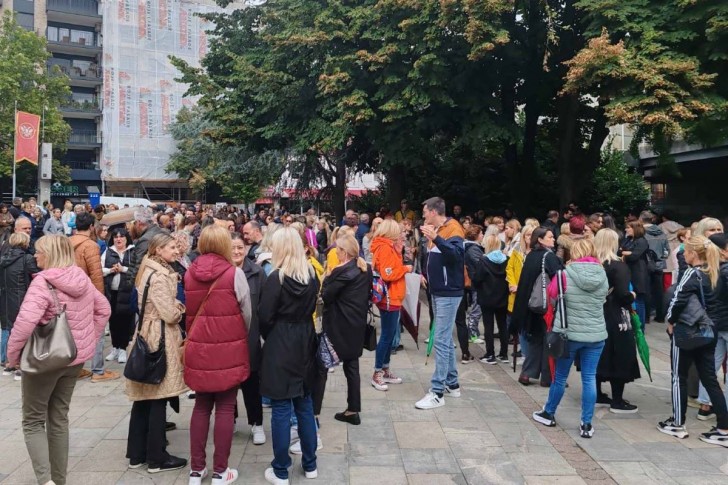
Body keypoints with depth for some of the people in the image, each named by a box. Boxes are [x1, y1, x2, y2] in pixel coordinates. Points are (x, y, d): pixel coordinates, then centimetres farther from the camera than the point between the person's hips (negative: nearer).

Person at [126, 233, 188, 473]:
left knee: (143, 398, 13)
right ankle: (156, 458, 8)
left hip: (146, 333, 10)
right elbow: (170, 314, -20)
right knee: (158, 400, -1)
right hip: (159, 338, -10)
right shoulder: (160, 276, -18)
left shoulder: (148, 271, 13)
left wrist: (175, 307, 7)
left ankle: (137, 454, 22)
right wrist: (180, 309, -1)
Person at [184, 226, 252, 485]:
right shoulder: (234, 273, -11)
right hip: (228, 348, -4)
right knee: (225, 408, 6)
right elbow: (247, 313, -3)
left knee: (201, 406, 15)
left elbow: (187, 311, 7)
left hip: (198, 348, 4)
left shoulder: (189, 273, 0)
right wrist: (247, 338, 14)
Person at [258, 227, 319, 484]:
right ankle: (310, 464, 25)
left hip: (280, 345, -6)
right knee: (304, 405, 15)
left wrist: (267, 336, 6)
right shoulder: (311, 274, 3)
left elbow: (265, 316, -11)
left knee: (281, 408, 2)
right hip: (305, 342, 6)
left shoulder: (277, 277, -15)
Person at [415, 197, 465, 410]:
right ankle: (452, 384, 25)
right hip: (438, 291, 9)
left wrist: (436, 238, -39)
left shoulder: (453, 228, -13)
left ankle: (437, 392, -6)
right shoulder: (435, 230, 14)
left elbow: (457, 254, -30)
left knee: (441, 340, -9)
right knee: (446, 339, 15)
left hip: (449, 292, -9)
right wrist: (427, 275, 9)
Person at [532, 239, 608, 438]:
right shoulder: (602, 276, -1)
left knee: (560, 376, 13)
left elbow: (552, 295, 2)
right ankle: (586, 424, 12)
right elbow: (602, 299, 12)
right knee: (589, 379, 7)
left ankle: (549, 414, 30)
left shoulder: (565, 274, -11)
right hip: (596, 335, 2)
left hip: (569, 333, -2)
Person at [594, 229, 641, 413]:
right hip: (616, 318, -6)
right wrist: (632, 296, -1)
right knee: (618, 357, 4)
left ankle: (597, 396, 22)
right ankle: (617, 401, 11)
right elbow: (623, 295, -20)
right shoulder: (618, 266, -15)